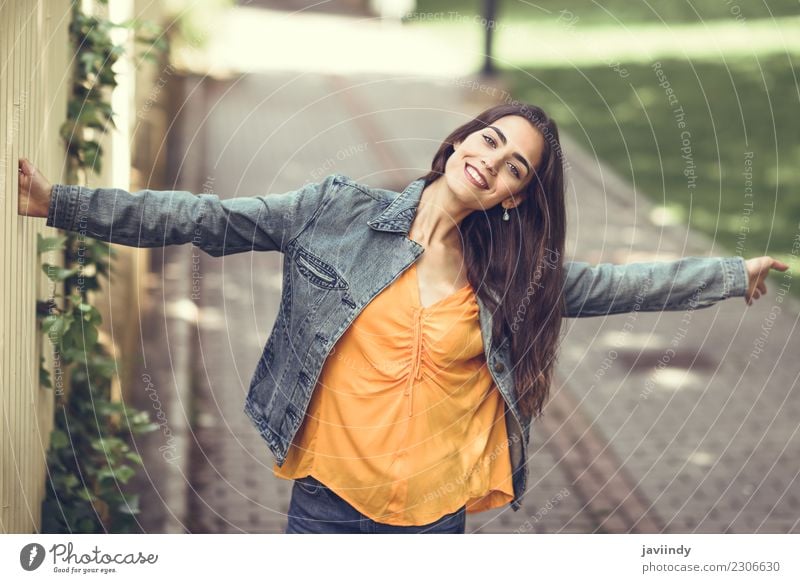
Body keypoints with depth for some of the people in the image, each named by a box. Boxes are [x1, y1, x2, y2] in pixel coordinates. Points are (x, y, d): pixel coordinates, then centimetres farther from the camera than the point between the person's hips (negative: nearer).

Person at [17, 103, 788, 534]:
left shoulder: (512, 275, 6)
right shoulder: (338, 211, -2)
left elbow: (617, 285, 14)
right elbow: (210, 222, -5)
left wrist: (738, 273, 15)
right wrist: (62, 203, -10)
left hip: (434, 519, 2)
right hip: (328, 503, -2)